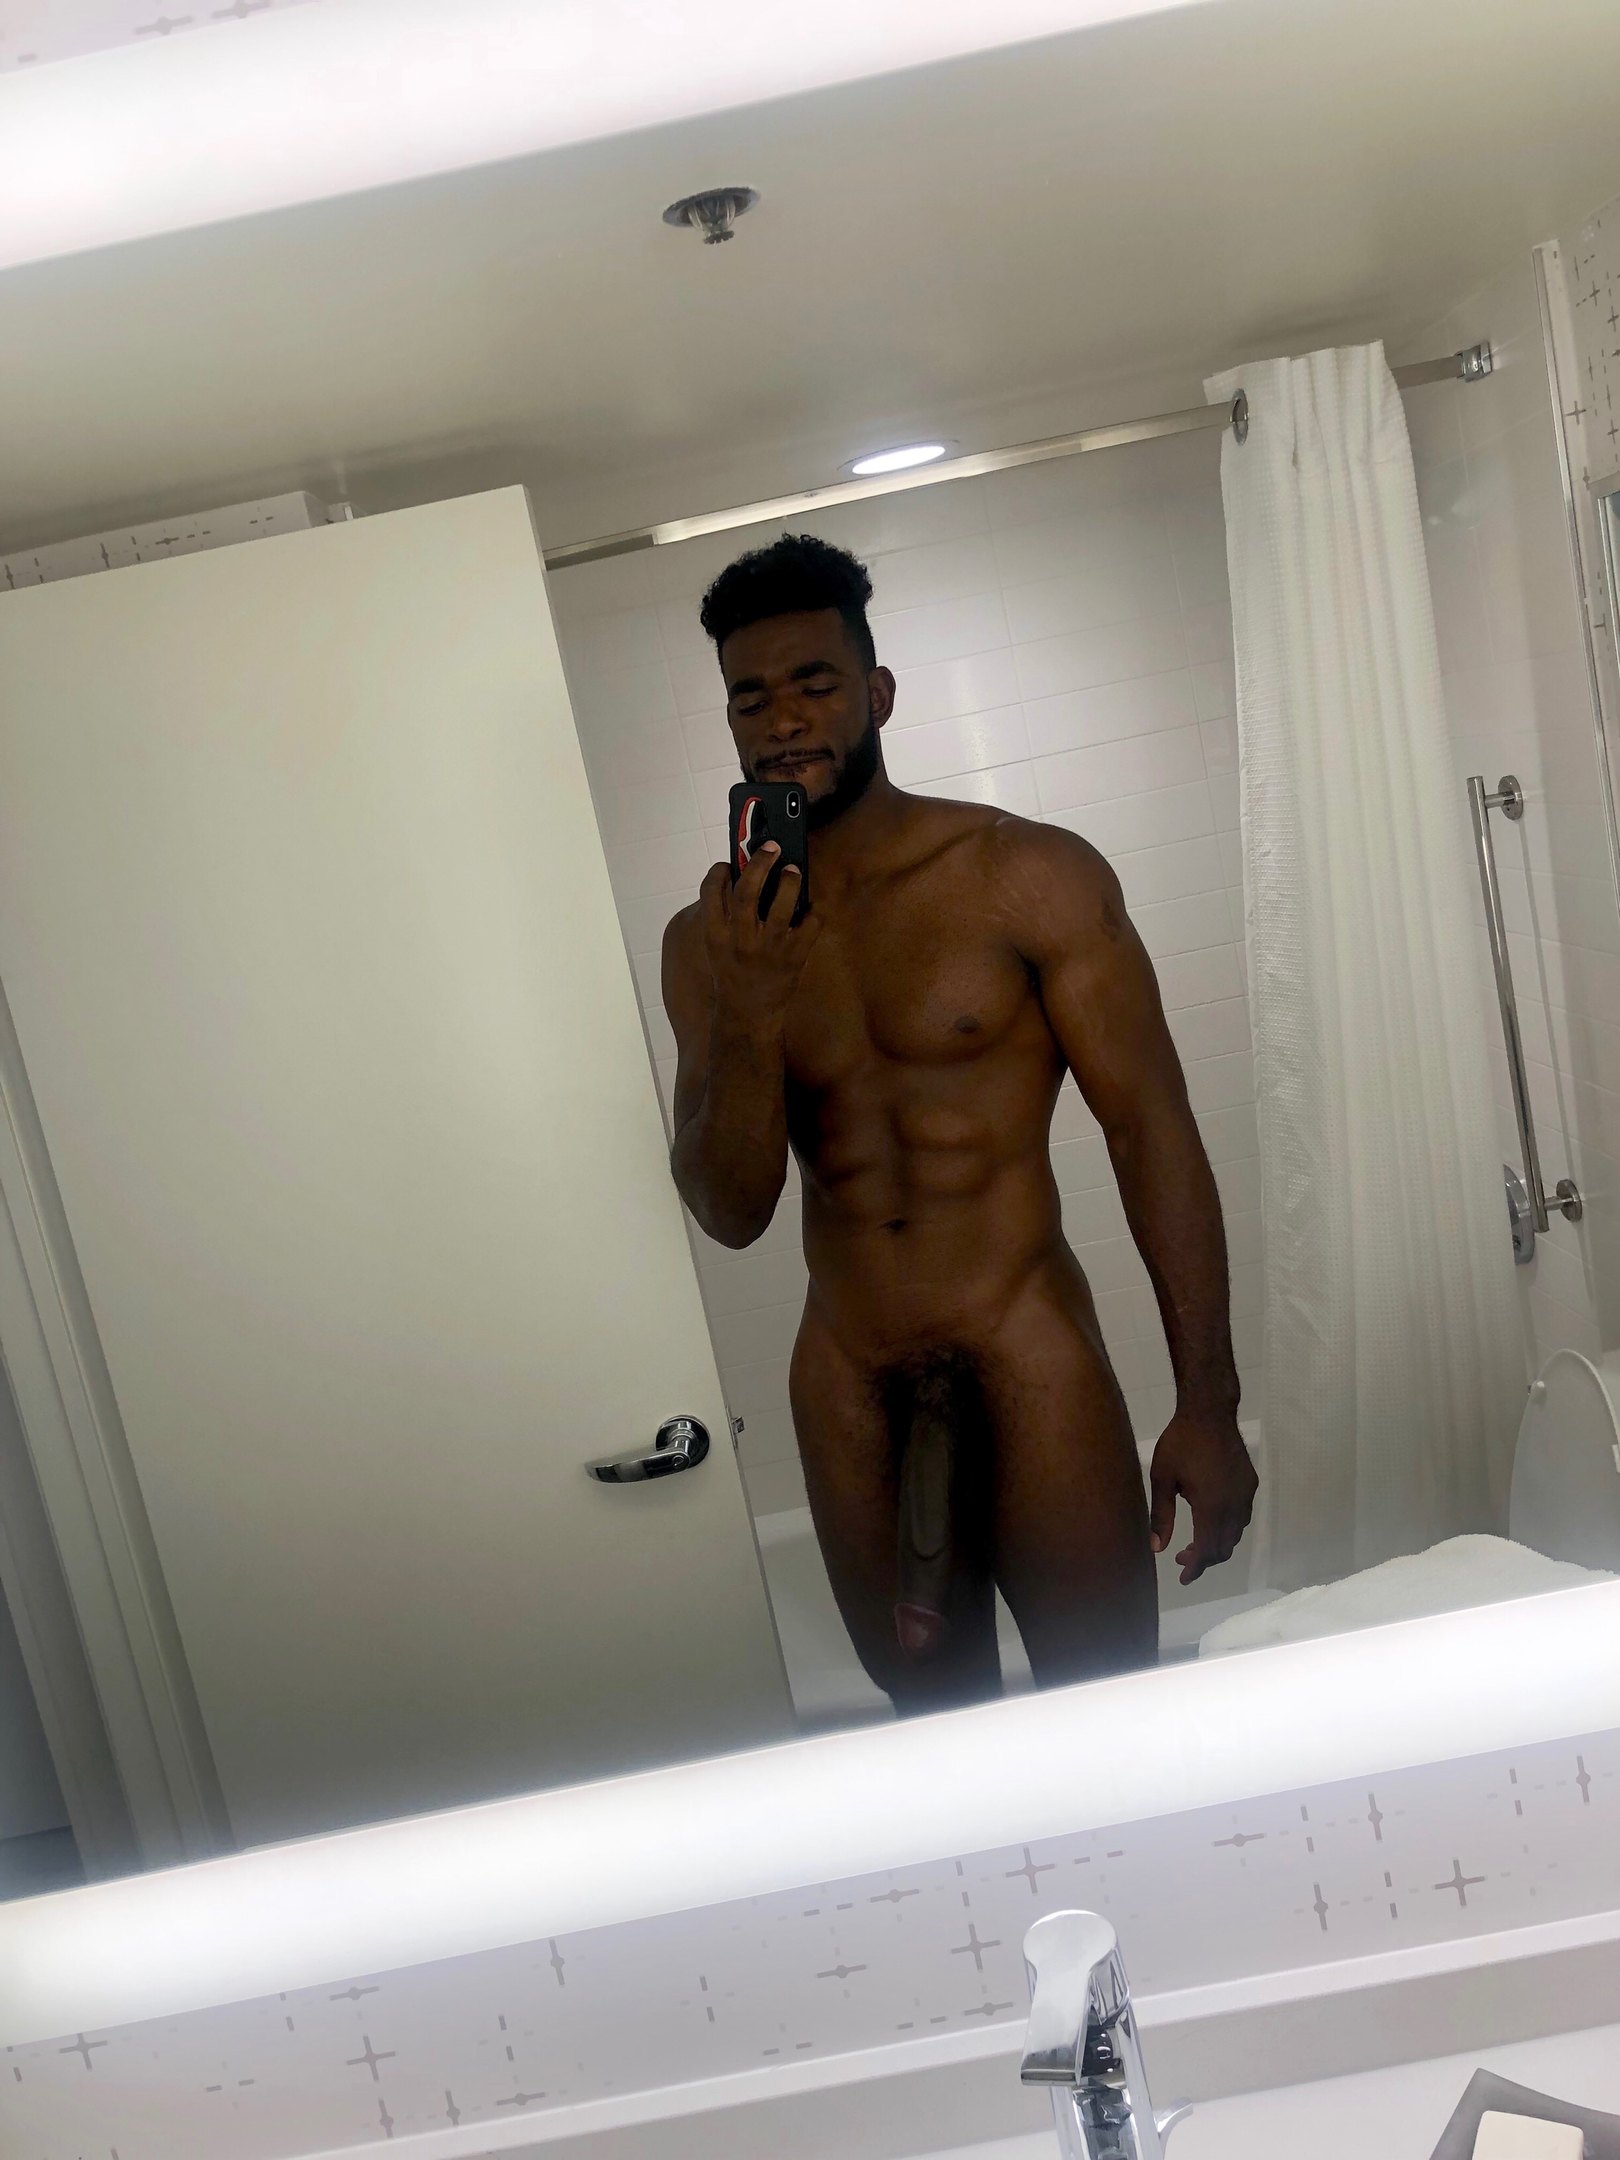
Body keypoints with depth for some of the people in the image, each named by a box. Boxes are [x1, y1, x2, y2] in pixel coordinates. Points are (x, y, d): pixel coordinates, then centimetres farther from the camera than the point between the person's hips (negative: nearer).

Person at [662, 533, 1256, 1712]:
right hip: (848, 1391, 3)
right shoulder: (709, 940, 2)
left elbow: (1150, 1127, -9)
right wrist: (751, 1017, -19)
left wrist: (1207, 1405, -11)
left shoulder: (1031, 875, -8)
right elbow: (730, 1211, -1)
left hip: (1029, 1365, -3)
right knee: (938, 1726, 18)